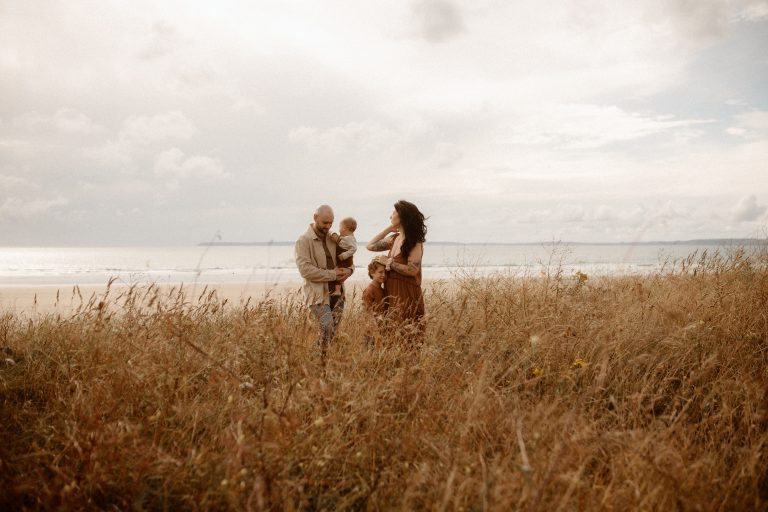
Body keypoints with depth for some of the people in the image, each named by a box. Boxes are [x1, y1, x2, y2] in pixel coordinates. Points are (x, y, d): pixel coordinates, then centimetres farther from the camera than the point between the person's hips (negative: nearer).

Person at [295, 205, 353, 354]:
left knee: (334, 329, 3)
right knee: (327, 327, -21)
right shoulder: (304, 241, -5)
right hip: (318, 293, -6)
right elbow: (305, 270, -15)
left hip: (337, 291, 6)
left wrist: (349, 270, -2)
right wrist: (332, 274, -15)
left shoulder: (333, 238, 14)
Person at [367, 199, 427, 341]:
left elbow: (413, 270, -20)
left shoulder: (414, 242, -12)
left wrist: (389, 263, -13)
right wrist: (388, 229, 8)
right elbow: (371, 246, 12)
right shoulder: (394, 239, 10)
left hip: (407, 295, -7)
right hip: (391, 293, 7)